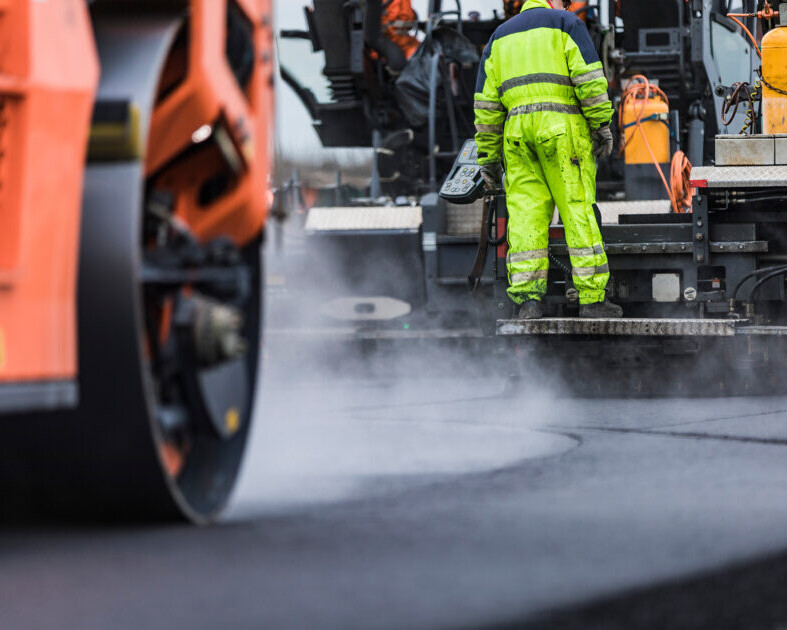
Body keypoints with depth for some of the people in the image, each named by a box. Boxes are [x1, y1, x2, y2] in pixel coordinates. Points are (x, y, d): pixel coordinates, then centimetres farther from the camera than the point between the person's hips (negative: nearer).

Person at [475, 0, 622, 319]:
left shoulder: (500, 36, 23)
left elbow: (486, 101, 18)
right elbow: (589, 77, -4)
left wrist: (488, 157, 19)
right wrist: (601, 126, -3)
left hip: (517, 130, 4)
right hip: (561, 125, -4)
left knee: (525, 215, 1)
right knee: (578, 210, -3)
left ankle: (528, 298, -7)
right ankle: (592, 298, -5)